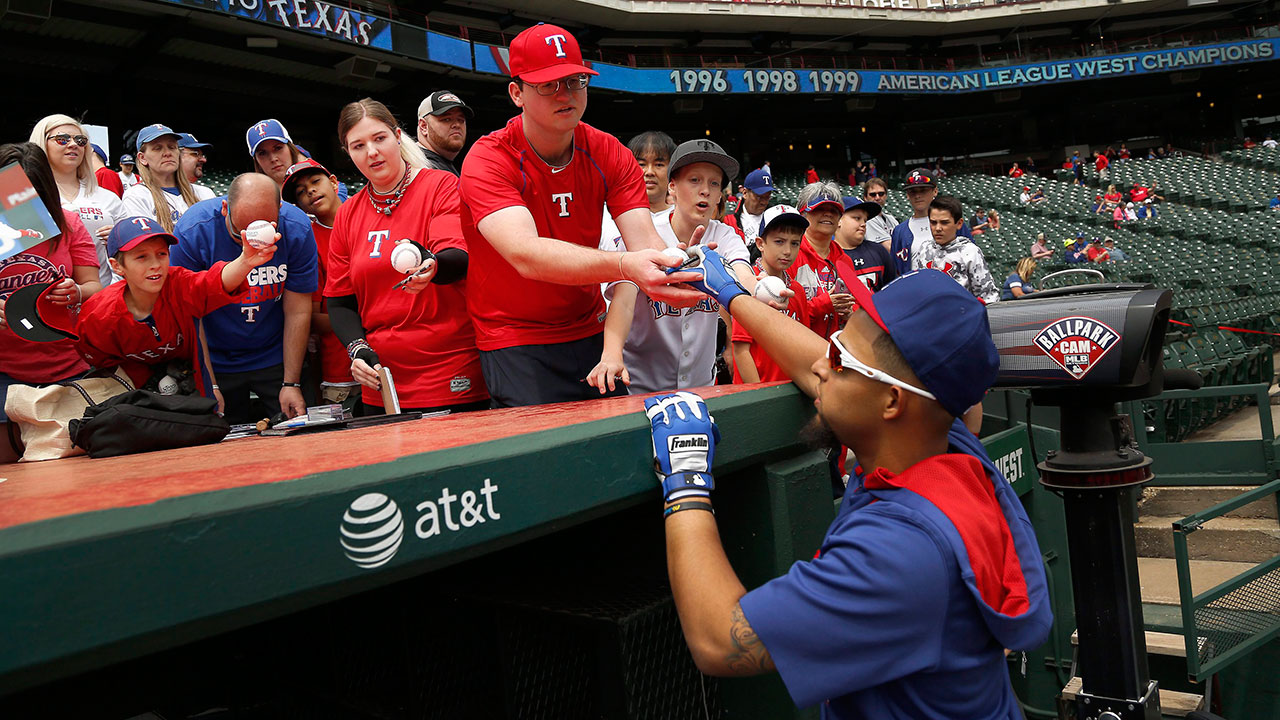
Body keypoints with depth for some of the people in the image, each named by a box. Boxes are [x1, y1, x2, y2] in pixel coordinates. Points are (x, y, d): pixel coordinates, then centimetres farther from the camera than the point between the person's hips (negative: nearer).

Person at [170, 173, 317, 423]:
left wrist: (291, 383, -10)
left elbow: (298, 312, -10)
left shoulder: (296, 230, -16)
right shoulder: (193, 231, -20)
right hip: (215, 363, -1)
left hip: (277, 359, 1)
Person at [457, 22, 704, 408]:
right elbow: (525, 254, -34)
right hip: (514, 343, -4)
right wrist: (624, 265, -50)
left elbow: (644, 241, -14)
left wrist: (675, 270, -40)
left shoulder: (610, 154, -2)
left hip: (590, 331, 5)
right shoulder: (488, 160, -17)